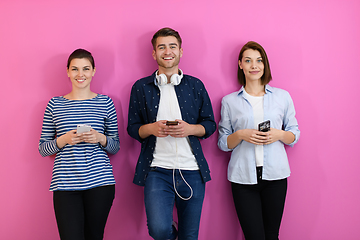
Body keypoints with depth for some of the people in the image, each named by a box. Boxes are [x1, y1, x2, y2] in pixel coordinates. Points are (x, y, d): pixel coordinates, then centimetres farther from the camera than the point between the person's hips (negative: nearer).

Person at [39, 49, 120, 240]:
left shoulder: (105, 103, 8)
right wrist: (64, 140, -10)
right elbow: (42, 149, 9)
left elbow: (116, 146, 12)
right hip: (65, 184, 0)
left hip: (100, 181, 1)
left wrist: (100, 138, -9)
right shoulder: (55, 104, 8)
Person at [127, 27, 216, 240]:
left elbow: (210, 124, 11)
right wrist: (151, 128, -12)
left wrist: (190, 129, -10)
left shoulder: (195, 85, 10)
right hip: (157, 169, -1)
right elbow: (132, 128, 9)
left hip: (191, 170, 2)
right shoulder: (141, 87, 8)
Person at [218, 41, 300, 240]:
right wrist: (241, 135, -11)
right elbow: (222, 143, 8)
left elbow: (295, 134, 13)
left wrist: (279, 135, -8)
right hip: (243, 177, -1)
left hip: (275, 175, 1)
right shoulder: (229, 101, 6)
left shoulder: (282, 96, 8)